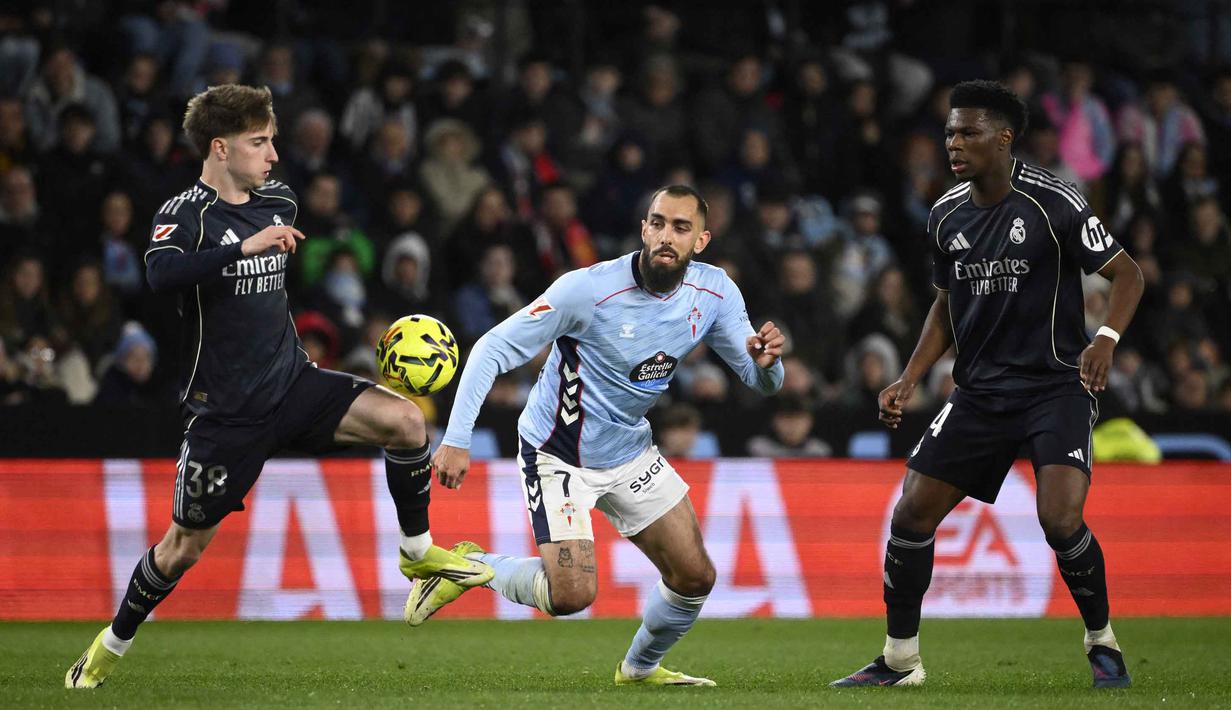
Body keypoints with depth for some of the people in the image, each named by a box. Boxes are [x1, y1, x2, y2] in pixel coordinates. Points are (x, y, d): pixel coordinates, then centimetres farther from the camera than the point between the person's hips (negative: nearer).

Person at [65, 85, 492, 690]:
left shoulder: (280, 203, 7)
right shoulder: (186, 214, -13)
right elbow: (160, 275, -35)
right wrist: (247, 246, -39)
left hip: (292, 383, 5)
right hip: (224, 408, -5)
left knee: (404, 420, -17)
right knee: (185, 545, 3)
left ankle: (418, 551, 3)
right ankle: (112, 645, 27)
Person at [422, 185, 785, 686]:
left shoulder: (714, 293, -9)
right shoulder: (587, 290, -26)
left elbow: (761, 382, -2)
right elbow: (493, 349, -22)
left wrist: (765, 362, -28)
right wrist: (456, 440, -29)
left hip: (629, 452, 6)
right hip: (558, 454, -6)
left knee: (695, 577, 5)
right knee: (572, 594, -20)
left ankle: (640, 667, 33)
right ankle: (472, 566, 7)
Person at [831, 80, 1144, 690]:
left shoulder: (1053, 202, -13)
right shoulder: (946, 215, 5)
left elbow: (1127, 274, -7)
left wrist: (1106, 339, -24)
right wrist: (908, 380, 8)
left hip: (1057, 383, -6)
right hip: (980, 389, 6)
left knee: (1061, 521, -22)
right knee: (912, 513, -1)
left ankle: (1103, 644, 3)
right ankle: (900, 660, 15)